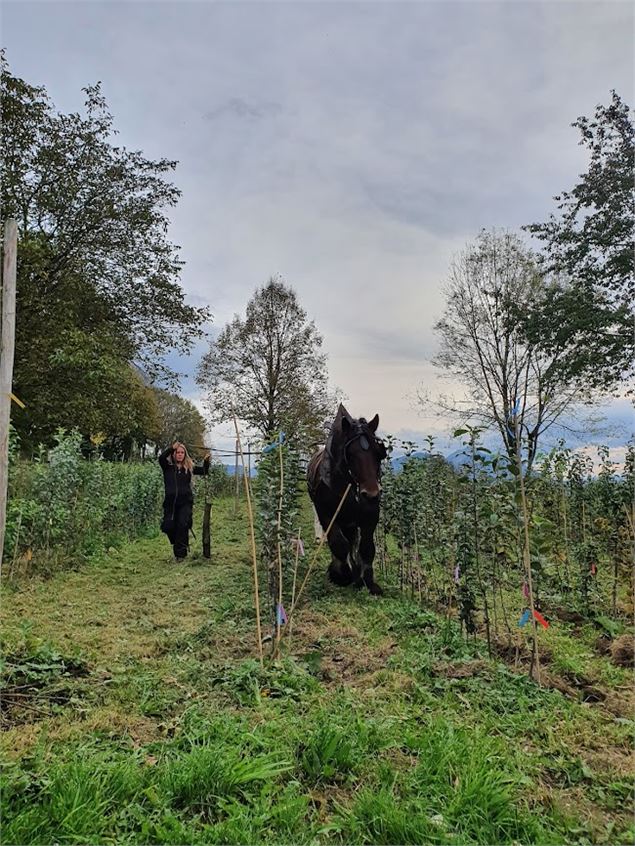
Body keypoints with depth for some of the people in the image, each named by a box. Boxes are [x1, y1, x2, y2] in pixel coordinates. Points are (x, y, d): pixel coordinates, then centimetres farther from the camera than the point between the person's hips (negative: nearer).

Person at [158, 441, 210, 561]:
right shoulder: (167, 466, 3)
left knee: (182, 525, -10)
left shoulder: (189, 468, 8)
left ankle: (180, 553, 3)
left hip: (185, 502, 0)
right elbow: (161, 458, -16)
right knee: (167, 526, 0)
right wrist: (171, 448, -22)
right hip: (170, 502, 0)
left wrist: (206, 461, -9)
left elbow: (204, 471, 8)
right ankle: (176, 543, 33)